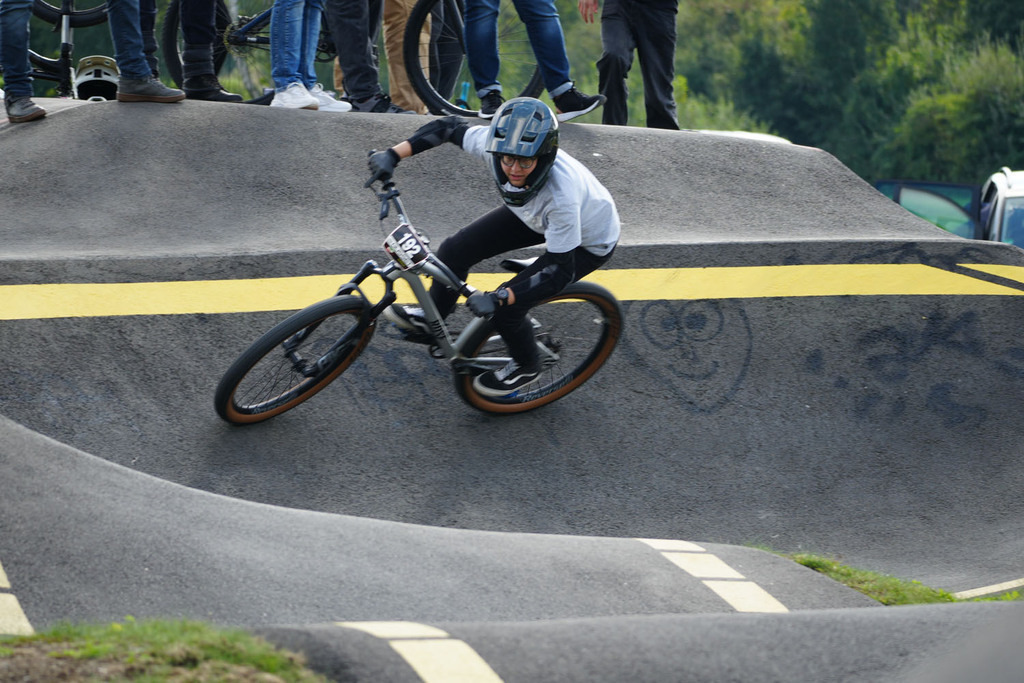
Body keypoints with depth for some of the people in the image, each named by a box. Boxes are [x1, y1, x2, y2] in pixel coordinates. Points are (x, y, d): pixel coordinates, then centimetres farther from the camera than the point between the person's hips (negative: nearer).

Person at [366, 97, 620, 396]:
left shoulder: (561, 194, -45)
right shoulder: (495, 143, -31)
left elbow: (559, 272, -36)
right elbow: (450, 127, -11)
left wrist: (499, 299, -44)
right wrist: (393, 155, -20)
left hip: (589, 242, -6)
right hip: (533, 216, 6)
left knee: (505, 308, -15)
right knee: (455, 250, -5)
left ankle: (526, 368, 17)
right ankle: (430, 320, 23)